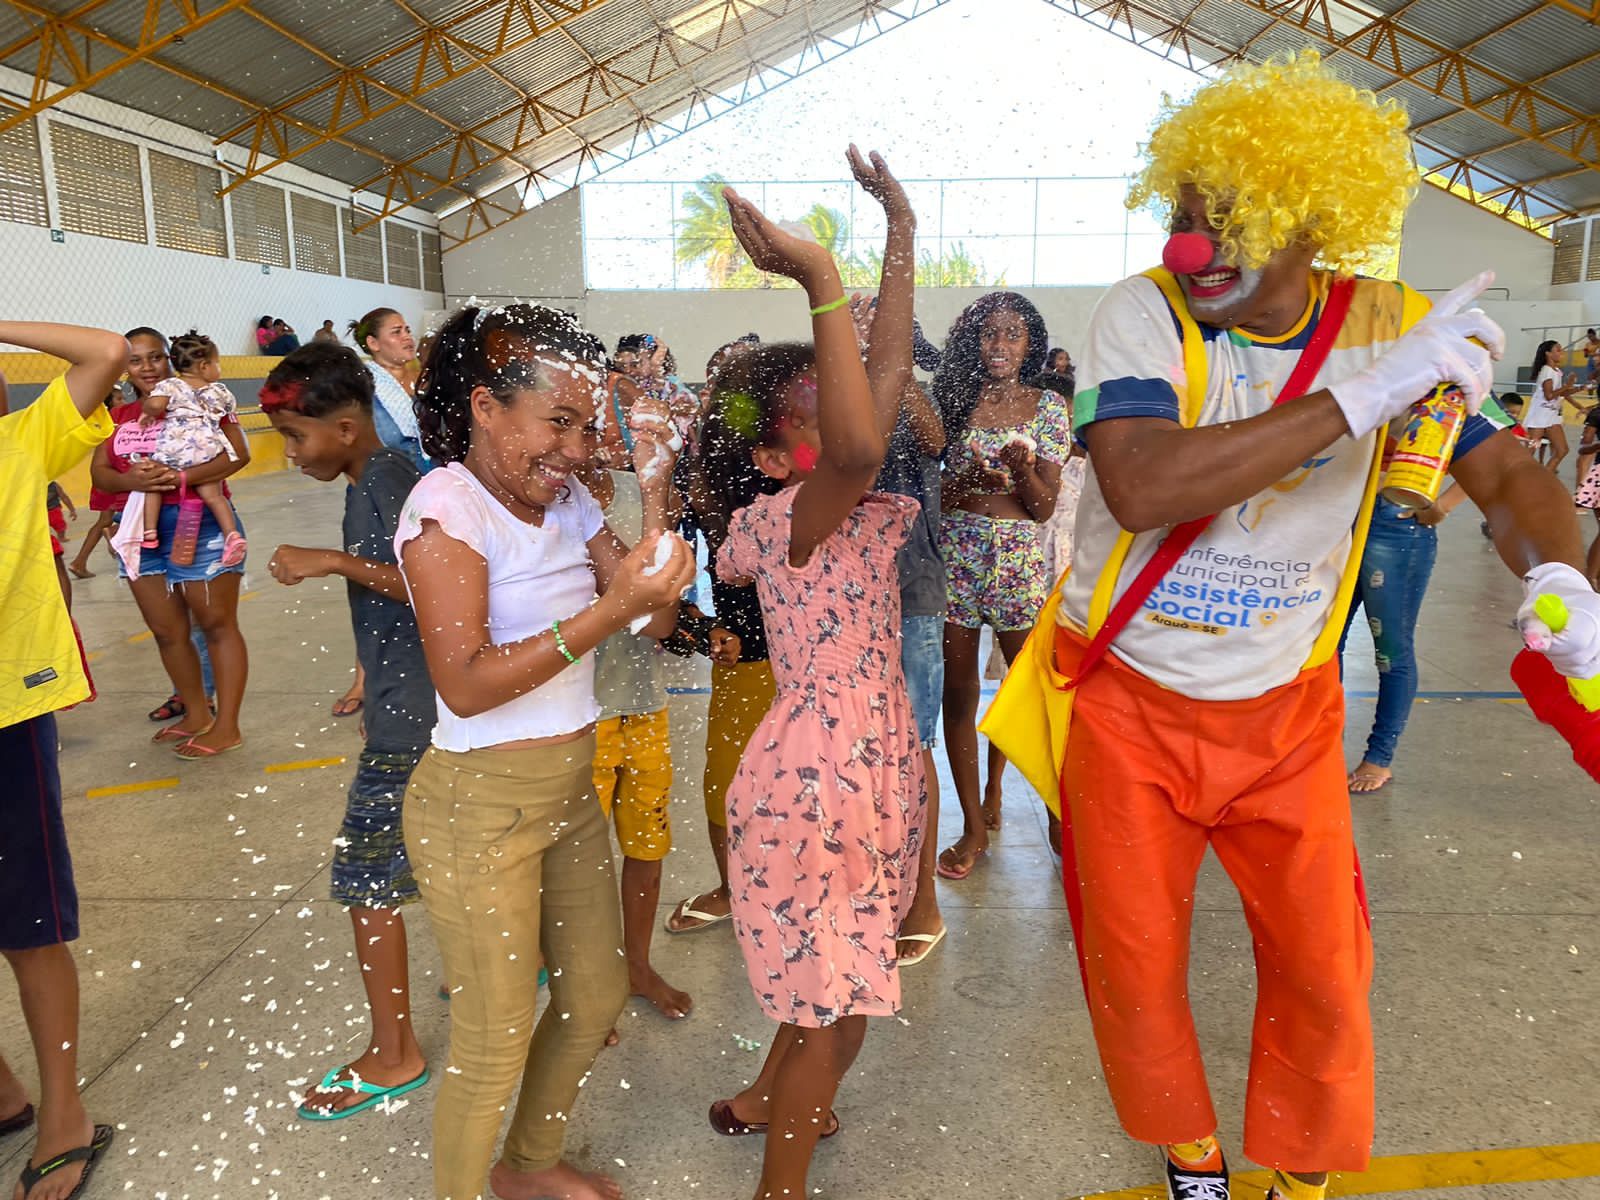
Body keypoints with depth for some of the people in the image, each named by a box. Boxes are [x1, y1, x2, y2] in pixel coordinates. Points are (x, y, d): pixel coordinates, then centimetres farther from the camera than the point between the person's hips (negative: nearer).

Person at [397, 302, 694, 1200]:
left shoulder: (568, 501, 4)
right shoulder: (448, 507, -16)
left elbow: (658, 620, 0)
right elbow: (466, 685, -24)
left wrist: (654, 496, -8)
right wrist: (609, 610, -29)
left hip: (573, 787, 7)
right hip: (482, 804, -7)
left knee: (596, 997, 19)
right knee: (496, 1040, 6)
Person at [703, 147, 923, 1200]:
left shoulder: (850, 508, 6)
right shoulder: (778, 519, -19)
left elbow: (889, 375, 1)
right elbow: (859, 448, -41)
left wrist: (903, 233, 1)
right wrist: (822, 279, -40)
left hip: (877, 765, 9)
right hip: (819, 777, -9)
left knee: (833, 974, 26)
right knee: (836, 1002, 7)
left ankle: (771, 1097, 50)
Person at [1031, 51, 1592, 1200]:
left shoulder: (1392, 326, -8)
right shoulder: (1142, 312, -19)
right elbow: (1139, 487, -36)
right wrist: (1365, 394, -35)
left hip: (1285, 712, 3)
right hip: (1129, 705, -2)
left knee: (1323, 970, 13)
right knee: (1134, 969, 10)